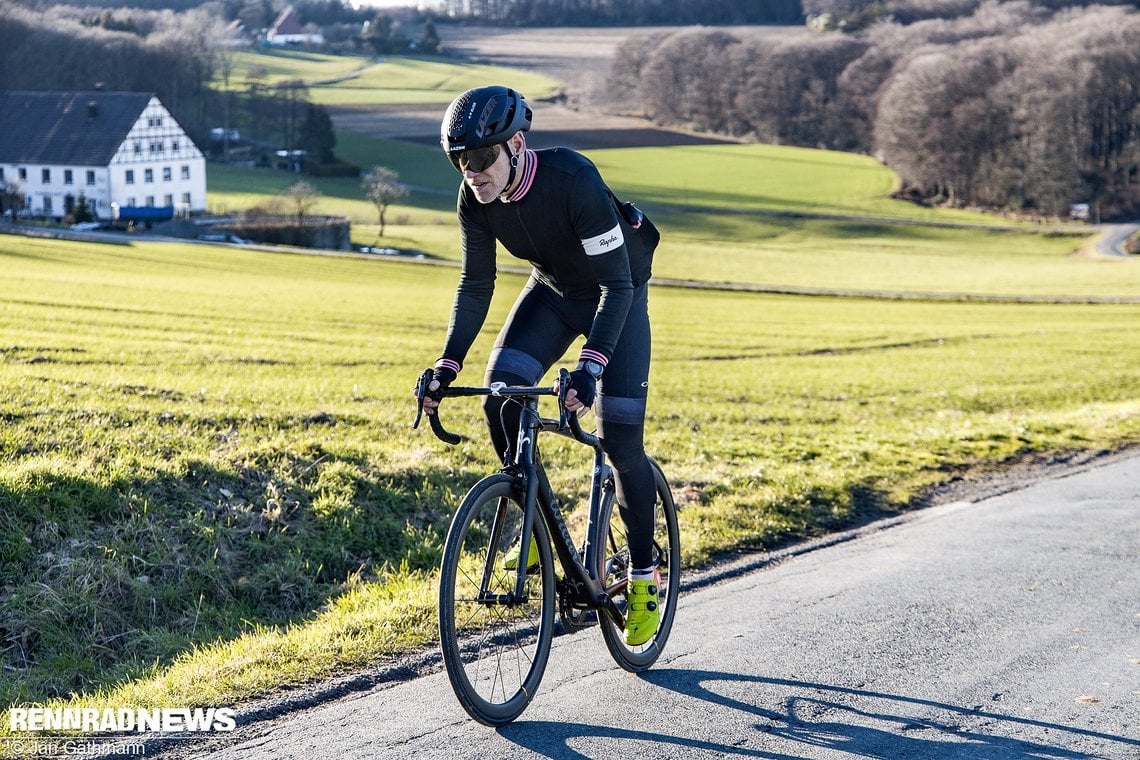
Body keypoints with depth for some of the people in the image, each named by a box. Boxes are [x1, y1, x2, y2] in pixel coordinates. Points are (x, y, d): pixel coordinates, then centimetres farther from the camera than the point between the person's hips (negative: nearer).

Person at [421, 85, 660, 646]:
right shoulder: (475, 199, -19)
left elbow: (617, 284, -35)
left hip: (616, 294, -5)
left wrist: (589, 366, -46)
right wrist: (447, 365, -19)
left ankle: (643, 575, 7)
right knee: (500, 395, -19)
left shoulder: (573, 179, -36)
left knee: (620, 439, -10)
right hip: (553, 290, 5)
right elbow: (475, 285, -8)